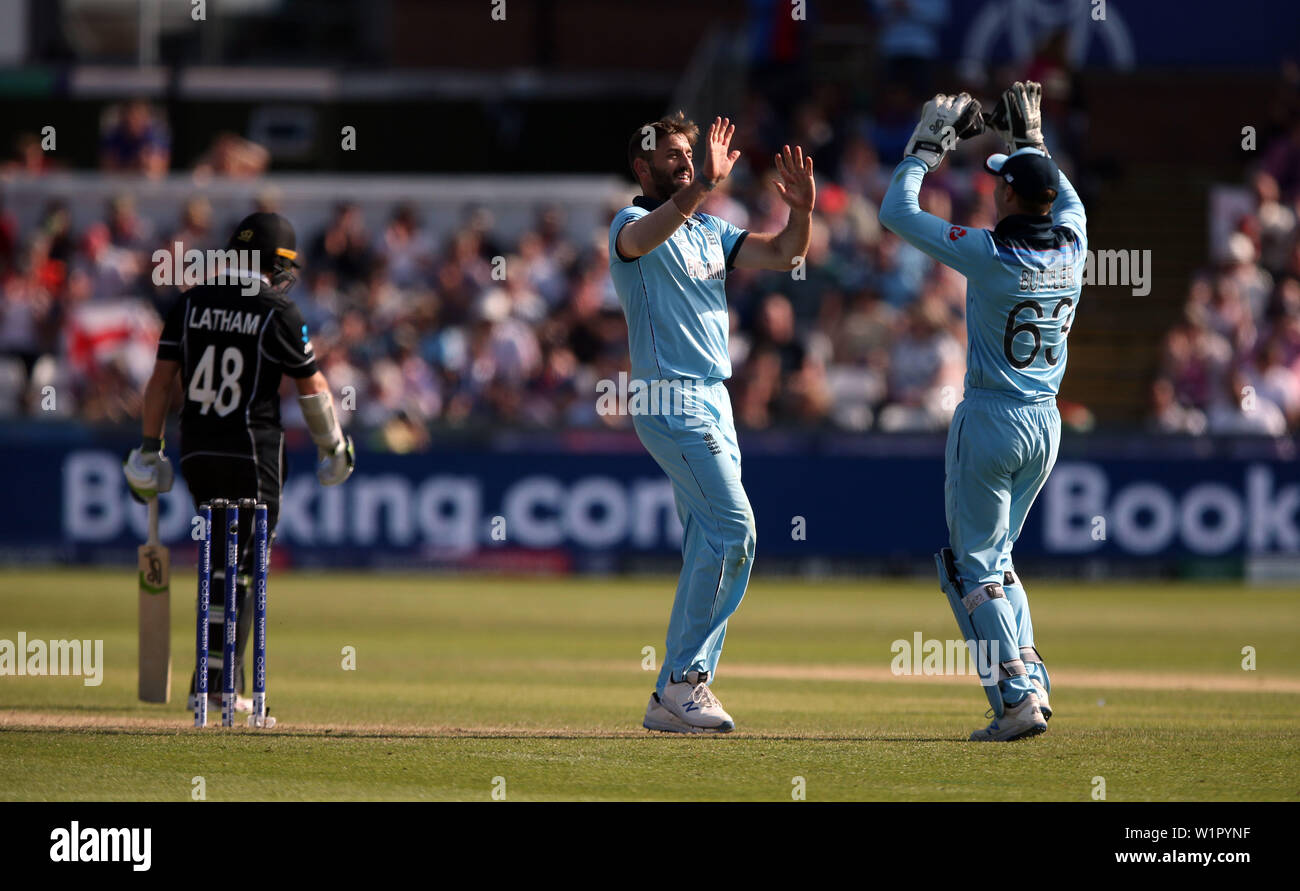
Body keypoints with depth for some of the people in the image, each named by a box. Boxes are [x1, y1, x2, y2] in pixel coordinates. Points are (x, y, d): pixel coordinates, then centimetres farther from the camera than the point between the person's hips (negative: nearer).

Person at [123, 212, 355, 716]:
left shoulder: (192, 302, 6)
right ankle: (214, 685, -6)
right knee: (237, 570, -2)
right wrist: (334, 448, 12)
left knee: (223, 561, 15)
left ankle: (225, 678, 13)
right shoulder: (277, 312, -8)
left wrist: (150, 448, 8)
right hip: (251, 451, -5)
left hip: (196, 450, 5)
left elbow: (162, 377, 5)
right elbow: (311, 388, -1)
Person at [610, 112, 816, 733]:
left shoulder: (709, 230, 17)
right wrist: (701, 186, -46)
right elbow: (644, 236, -31)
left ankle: (673, 698, 9)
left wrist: (801, 211, -12)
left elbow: (782, 256, 9)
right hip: (670, 398, -9)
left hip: (714, 401, 9)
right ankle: (683, 679, -15)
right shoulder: (633, 225, -6)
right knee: (733, 527, -18)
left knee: (711, 550, 6)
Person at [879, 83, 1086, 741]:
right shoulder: (1071, 245, -3)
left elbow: (896, 212, -11)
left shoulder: (991, 255, -19)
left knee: (972, 563, 1)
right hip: (1047, 421, 6)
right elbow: (1066, 197, 24)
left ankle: (1017, 697, -10)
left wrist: (928, 145, 0)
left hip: (991, 420, -6)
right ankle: (1031, 682, 10)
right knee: (995, 557, 20)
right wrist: (1029, 139, 28)